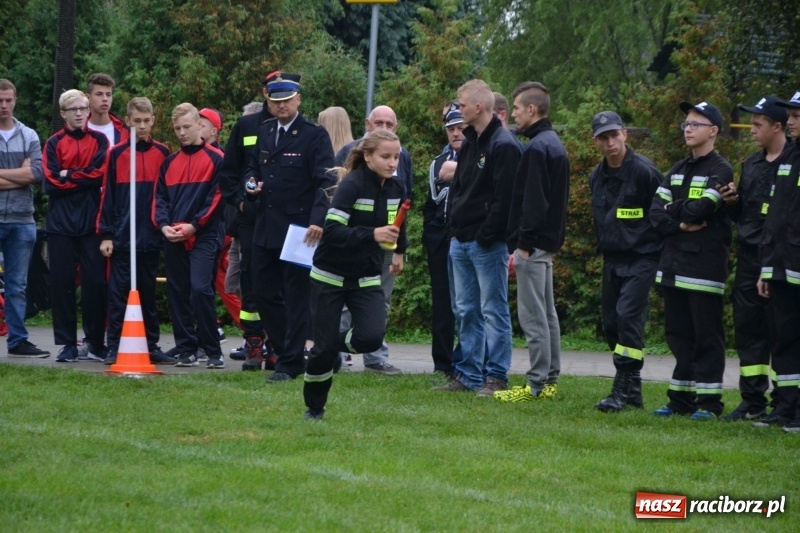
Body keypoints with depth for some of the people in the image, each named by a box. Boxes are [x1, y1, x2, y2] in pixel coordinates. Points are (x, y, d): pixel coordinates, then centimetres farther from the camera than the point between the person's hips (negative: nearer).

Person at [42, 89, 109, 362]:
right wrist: (83, 178, -6)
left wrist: (68, 175, -5)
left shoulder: (99, 141, 8)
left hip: (91, 222, 0)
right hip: (61, 223, 0)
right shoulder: (54, 144, 7)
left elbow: (101, 173, -7)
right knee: (62, 282, -1)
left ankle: (95, 342, 6)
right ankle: (68, 343, 4)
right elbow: (51, 182, -4)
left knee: (95, 281, -2)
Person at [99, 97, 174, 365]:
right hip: (122, 238, -2)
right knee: (118, 292, -1)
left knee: (148, 293, 8)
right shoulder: (117, 154, 2)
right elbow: (108, 195, 1)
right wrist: (106, 234, -3)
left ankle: (151, 346, 13)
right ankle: (114, 347, 1)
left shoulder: (162, 154, 7)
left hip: (152, 237, 2)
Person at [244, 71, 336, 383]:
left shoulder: (314, 135, -8)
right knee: (264, 293, 11)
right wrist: (251, 184, 1)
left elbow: (326, 182, -15)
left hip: (299, 229, -7)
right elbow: (253, 168, 26)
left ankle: (290, 363, 3)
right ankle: (285, 349, 25)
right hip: (265, 229, 7)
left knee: (296, 297, -2)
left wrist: (318, 219, -28)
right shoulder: (264, 132, 13)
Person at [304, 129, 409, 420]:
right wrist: (372, 235, -35)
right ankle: (314, 409, 20)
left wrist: (397, 241, -6)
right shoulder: (352, 185, -18)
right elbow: (331, 231, -27)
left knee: (372, 337, -18)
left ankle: (338, 343, 17)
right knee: (324, 347, -3)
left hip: (367, 279, 5)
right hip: (331, 277, -5)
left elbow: (397, 231, 17)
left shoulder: (396, 190, 1)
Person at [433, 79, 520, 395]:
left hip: (487, 243, -9)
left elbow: (504, 197, -18)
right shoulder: (469, 143, 16)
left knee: (493, 310, -4)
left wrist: (486, 235, -20)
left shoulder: (503, 145, -13)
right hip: (461, 240, 9)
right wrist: (454, 226, 11)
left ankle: (496, 377, -1)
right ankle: (467, 375, 17)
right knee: (466, 311, 12)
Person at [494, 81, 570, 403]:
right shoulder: (554, 144, 16)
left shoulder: (536, 148, -15)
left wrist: (523, 244, -19)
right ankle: (550, 381, 16)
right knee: (546, 313, 13)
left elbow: (532, 202, -20)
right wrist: (552, 239, 19)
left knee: (532, 315, -8)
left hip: (533, 244, -10)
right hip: (548, 242, 10)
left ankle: (537, 385, -8)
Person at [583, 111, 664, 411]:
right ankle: (632, 390, 16)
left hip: (641, 258, -8)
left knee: (628, 316, -17)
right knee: (611, 322, 7)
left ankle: (624, 390, -16)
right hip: (612, 260, 8)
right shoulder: (597, 177, 11)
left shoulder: (644, 171, -12)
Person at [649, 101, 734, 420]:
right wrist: (680, 224, -10)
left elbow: (699, 209, -19)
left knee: (706, 336, -4)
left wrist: (673, 210, -1)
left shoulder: (720, 171, -6)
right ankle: (681, 399, 16)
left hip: (705, 263, -7)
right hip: (674, 262, 7)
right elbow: (656, 211, 7)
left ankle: (708, 402, -1)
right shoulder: (678, 171, 17)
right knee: (678, 334, 10)